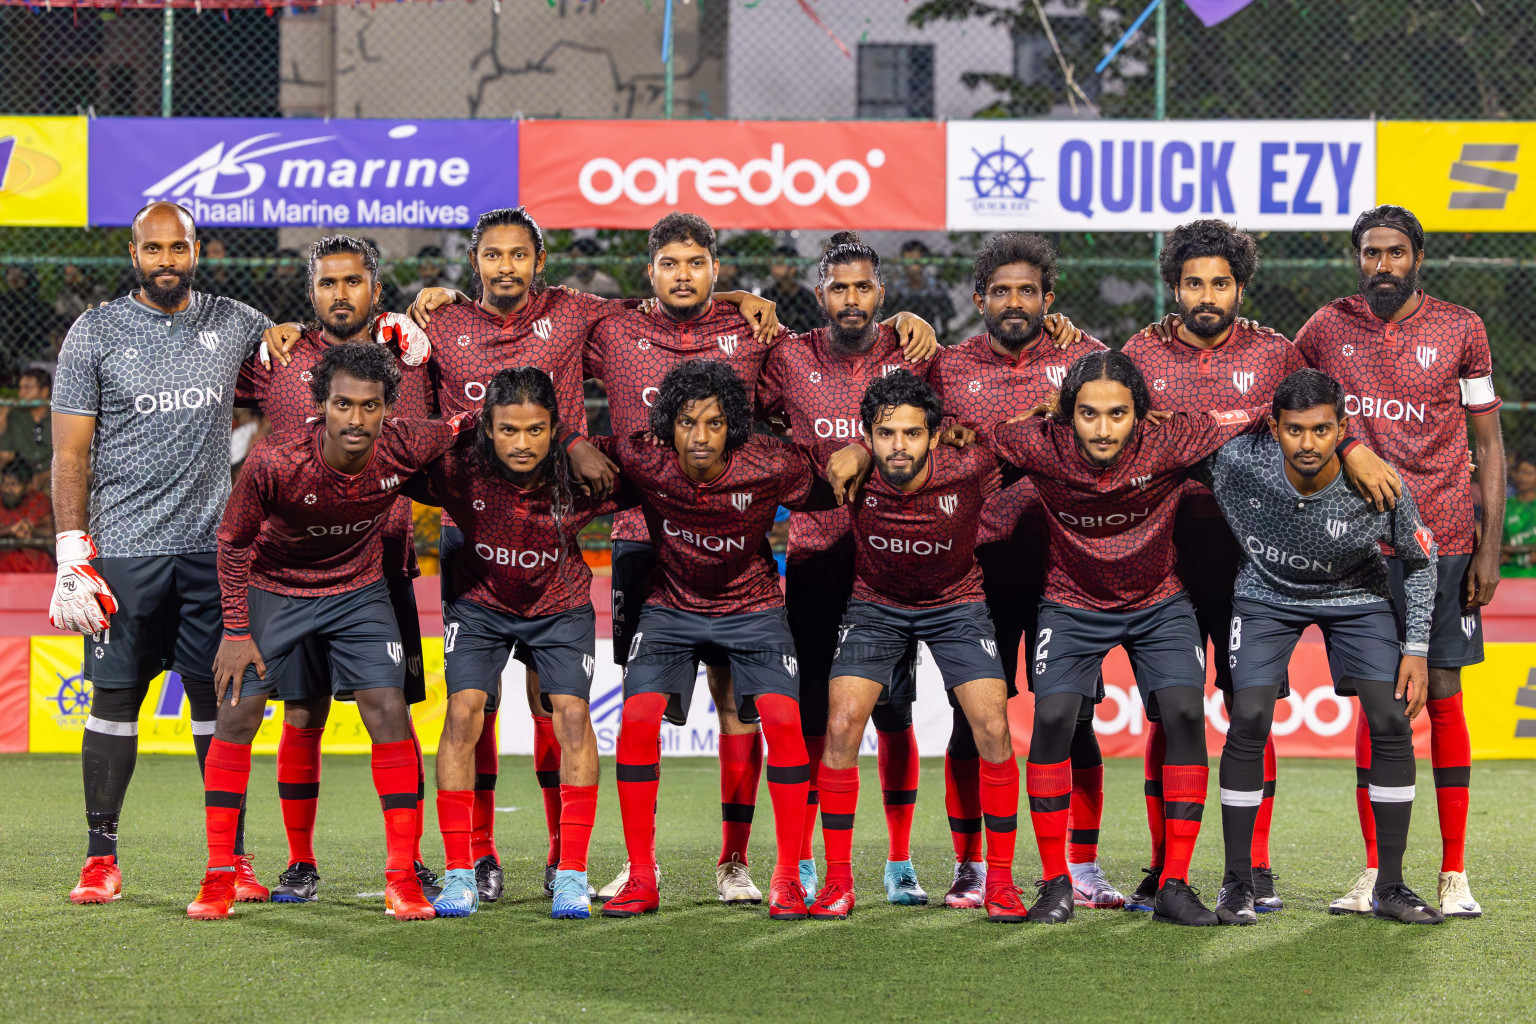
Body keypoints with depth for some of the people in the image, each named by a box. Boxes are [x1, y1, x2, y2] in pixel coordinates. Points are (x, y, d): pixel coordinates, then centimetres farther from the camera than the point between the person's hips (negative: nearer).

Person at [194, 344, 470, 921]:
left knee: (389, 714, -11)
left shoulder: (405, 448, -24)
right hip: (271, 588, -1)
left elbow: (460, 430, 0)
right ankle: (218, 878, 4)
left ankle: (402, 879, -3)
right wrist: (236, 631, -11)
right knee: (237, 716, -8)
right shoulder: (275, 462, -30)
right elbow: (233, 541, -13)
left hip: (358, 590, 2)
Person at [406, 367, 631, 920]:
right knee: (464, 712, -15)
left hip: (560, 605, 0)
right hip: (479, 601, 0)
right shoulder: (460, 471, -27)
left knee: (572, 714, -15)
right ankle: (459, 875, -8)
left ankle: (572, 874, -7)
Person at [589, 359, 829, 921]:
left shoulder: (771, 467, -24)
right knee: (637, 719, -16)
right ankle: (641, 879, -4)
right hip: (671, 606, 1)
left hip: (752, 606, -1)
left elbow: (827, 492, -4)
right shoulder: (644, 462, -22)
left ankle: (788, 878, -6)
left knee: (784, 720, -18)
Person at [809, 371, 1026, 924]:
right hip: (875, 604, 1)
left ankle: (1000, 879, 0)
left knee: (993, 730, -14)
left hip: (956, 603, -1)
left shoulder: (968, 471, -28)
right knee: (841, 726, -14)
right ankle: (838, 879, -2)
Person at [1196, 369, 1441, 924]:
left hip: (1356, 597, 0)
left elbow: (1420, 561, -11)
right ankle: (1237, 883, -1)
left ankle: (1389, 888, 1)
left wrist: (1416, 650, -14)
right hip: (1267, 593, 0)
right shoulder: (1237, 462, -31)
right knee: (1248, 721, -16)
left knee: (1392, 723, -12)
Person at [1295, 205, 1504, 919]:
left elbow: (1489, 443, 4)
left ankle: (1455, 875, 4)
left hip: (1443, 539, -1)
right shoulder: (1328, 329, 5)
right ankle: (1374, 873, 7)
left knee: (1443, 695, -1)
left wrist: (1489, 547, -2)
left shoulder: (1461, 331, 2)